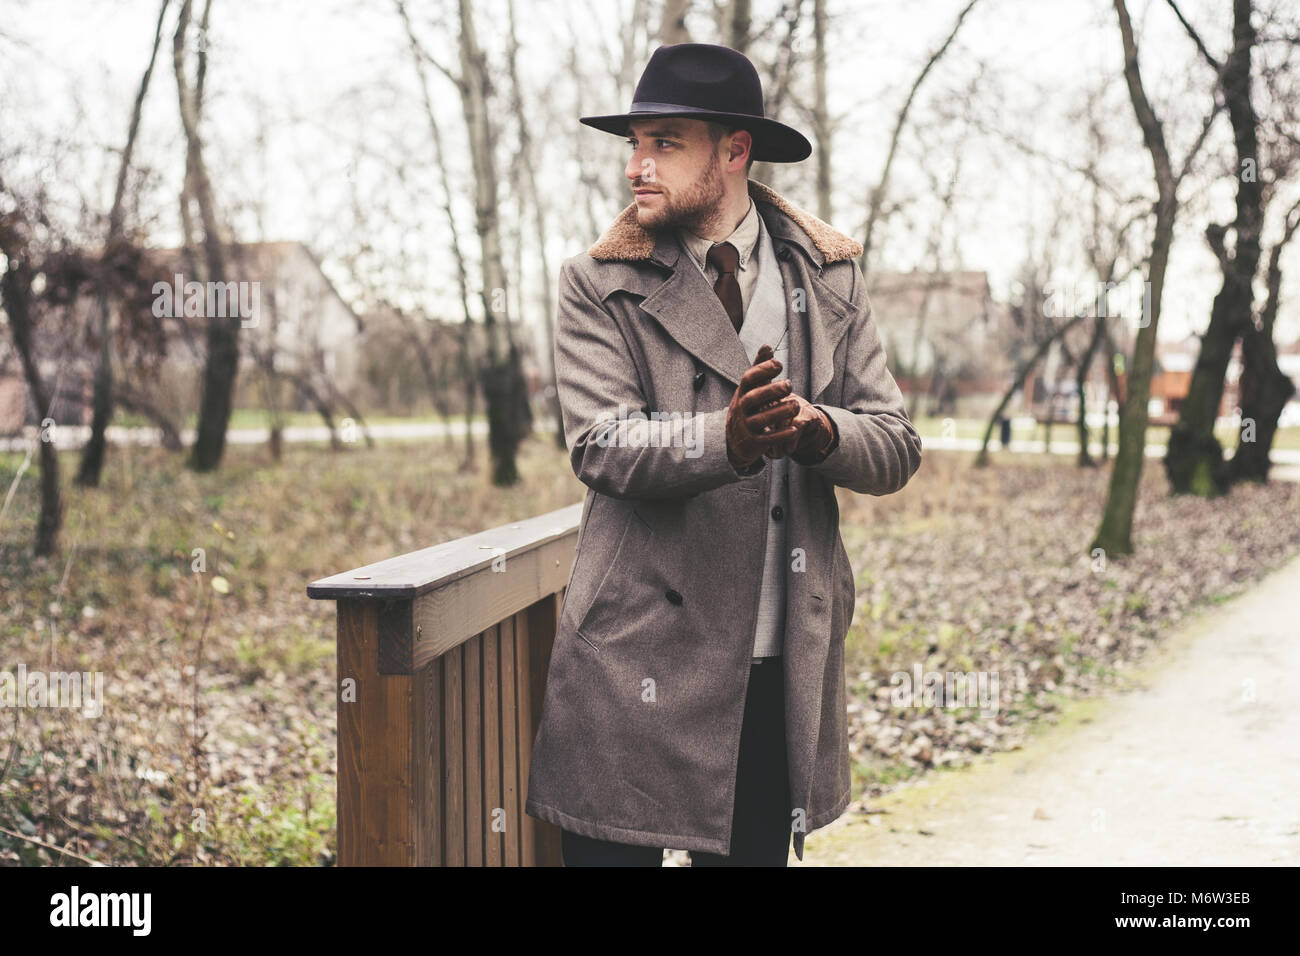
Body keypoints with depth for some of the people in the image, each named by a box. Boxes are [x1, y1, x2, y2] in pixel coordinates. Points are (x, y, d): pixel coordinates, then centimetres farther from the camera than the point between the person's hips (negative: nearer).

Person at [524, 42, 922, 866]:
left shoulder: (828, 278, 8)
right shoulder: (599, 285, -1)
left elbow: (897, 444, 2)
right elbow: (602, 445, -14)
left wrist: (817, 428, -20)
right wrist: (725, 439, -33)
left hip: (784, 668, 3)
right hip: (638, 660, -3)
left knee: (756, 852, 14)